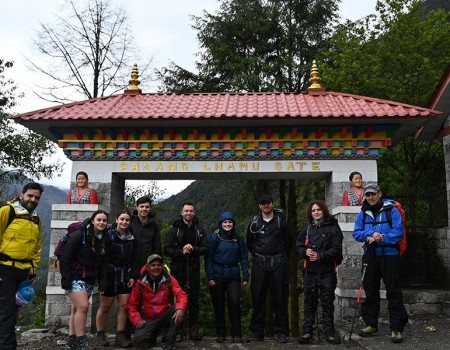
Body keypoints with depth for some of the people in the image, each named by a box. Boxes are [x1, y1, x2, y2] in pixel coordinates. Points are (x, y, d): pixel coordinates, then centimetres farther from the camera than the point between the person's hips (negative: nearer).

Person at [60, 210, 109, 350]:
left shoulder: (104, 239, 6)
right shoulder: (79, 235, -12)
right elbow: (65, 258, -13)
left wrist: (100, 279, 8)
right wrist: (66, 279, -18)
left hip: (89, 280, 6)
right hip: (75, 278, -6)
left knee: (77, 310, 8)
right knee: (83, 307, -17)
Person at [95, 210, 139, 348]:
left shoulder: (132, 238, 8)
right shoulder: (109, 236, -8)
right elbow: (104, 259, -12)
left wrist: (133, 276, 1)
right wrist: (103, 280, -17)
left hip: (125, 276, 5)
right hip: (110, 275, -4)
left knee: (124, 305, 3)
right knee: (105, 307, 5)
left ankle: (120, 335, 13)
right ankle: (100, 334, 21)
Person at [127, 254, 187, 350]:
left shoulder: (169, 279, -6)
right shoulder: (140, 283, -4)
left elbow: (181, 295, -18)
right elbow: (132, 304, 2)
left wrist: (180, 309, -39)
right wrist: (136, 319, -15)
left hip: (165, 317, 0)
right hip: (148, 319, 0)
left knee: (177, 309, -30)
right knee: (139, 340, -27)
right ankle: (153, 335, 11)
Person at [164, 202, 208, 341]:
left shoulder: (199, 230, 9)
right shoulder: (175, 229, 3)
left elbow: (205, 249, 3)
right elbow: (167, 249, -3)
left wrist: (193, 249, -14)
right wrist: (181, 251, -16)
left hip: (193, 270, 2)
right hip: (177, 269, -1)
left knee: (193, 300, 4)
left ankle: (193, 329, 12)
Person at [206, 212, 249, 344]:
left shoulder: (238, 238, 6)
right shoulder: (214, 237, -2)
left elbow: (244, 258, 7)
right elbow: (209, 258, -4)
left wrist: (245, 277, 0)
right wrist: (210, 277, -11)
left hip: (234, 276, 1)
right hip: (217, 276, -1)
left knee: (235, 303, -7)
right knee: (219, 305, 7)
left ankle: (236, 334, 7)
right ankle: (220, 333, 20)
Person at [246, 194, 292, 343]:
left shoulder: (281, 222, 3)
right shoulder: (254, 223, 7)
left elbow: (288, 241, 9)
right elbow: (249, 242, 17)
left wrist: (281, 257, 8)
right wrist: (257, 255, 11)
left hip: (278, 263, -1)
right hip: (259, 264, 2)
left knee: (280, 298, 1)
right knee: (258, 298, 4)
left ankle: (281, 332, 11)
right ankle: (257, 332, 13)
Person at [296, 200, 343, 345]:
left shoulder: (333, 227, -2)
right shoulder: (306, 228, 13)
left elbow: (336, 249, -9)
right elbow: (298, 246, 12)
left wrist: (320, 256, -18)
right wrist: (305, 252, -9)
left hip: (327, 270, -3)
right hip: (310, 270, 4)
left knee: (327, 301, 4)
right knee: (309, 301, 7)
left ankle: (329, 331, 15)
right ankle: (307, 332, 15)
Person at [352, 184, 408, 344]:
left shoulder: (391, 210, -5)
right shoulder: (363, 213, 8)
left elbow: (398, 232, -13)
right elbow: (356, 233, 2)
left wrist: (381, 238, -22)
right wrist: (369, 235, -16)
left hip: (389, 256, -4)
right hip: (370, 257, 5)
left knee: (394, 292, -2)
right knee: (370, 291, 12)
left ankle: (397, 328, 5)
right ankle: (371, 325, 24)